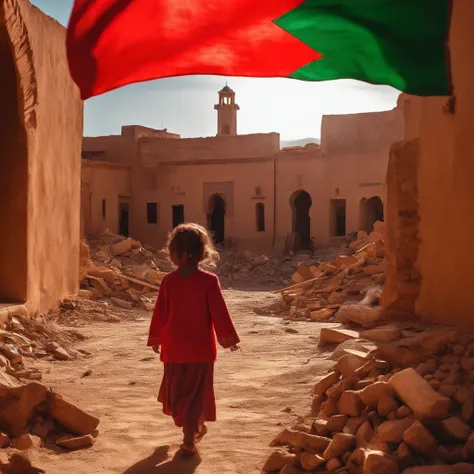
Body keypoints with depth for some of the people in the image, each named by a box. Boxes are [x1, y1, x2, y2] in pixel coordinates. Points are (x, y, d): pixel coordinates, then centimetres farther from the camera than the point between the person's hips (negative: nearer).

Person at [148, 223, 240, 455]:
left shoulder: (168, 281, -6)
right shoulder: (209, 281, -11)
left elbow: (160, 312, 1)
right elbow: (219, 312, -9)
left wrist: (156, 338, 13)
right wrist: (228, 337, 3)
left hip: (174, 347, 2)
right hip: (201, 348, -1)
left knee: (176, 389, 19)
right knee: (195, 391, 6)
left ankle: (193, 427, 31)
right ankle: (189, 437, 4)